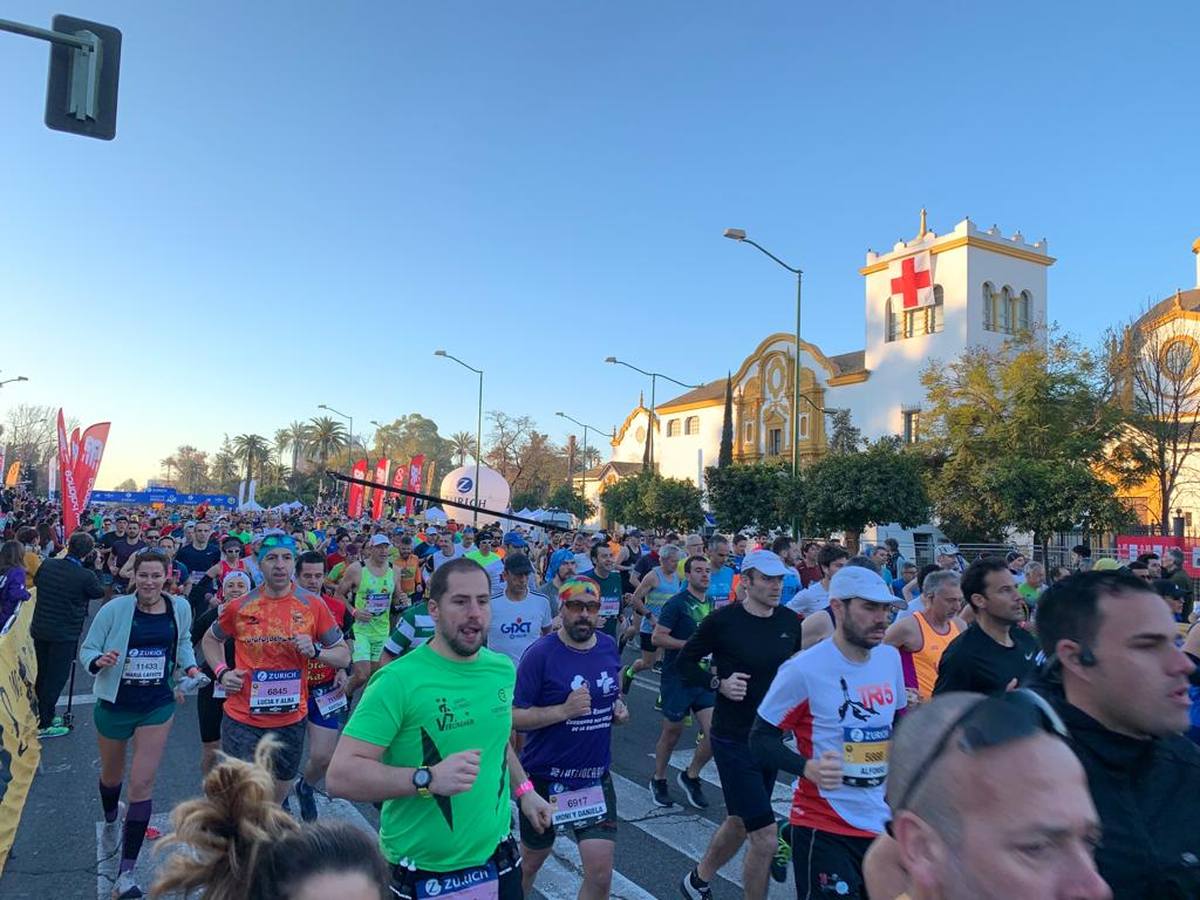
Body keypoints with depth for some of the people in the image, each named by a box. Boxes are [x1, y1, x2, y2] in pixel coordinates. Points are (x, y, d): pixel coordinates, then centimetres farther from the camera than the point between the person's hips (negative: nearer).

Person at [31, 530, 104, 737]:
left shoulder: (47, 565, -5)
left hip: (40, 629, 6)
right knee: (56, 677, 4)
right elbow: (99, 592, -2)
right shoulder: (86, 576, -21)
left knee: (42, 674, 20)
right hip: (65, 633, -6)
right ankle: (44, 725, 10)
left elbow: (36, 582, 15)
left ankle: (42, 716, 33)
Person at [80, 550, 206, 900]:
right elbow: (86, 650, -9)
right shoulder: (115, 608, -17)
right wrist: (100, 661, -31)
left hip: (158, 705, 0)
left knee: (142, 784, -7)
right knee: (111, 775, 24)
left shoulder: (179, 607, -7)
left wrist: (190, 668, -4)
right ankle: (111, 819, 59)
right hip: (115, 703, 0)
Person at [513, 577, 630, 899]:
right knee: (530, 861, 20)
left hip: (596, 778, 3)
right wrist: (564, 710, -29)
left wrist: (619, 707, -4)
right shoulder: (540, 654, -18)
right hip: (546, 778, -3)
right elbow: (514, 716, -19)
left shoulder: (609, 646, -2)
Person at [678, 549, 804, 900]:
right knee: (765, 839, -7)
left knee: (739, 824, 22)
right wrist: (719, 683, -19)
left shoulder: (790, 620, -1)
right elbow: (684, 662, -5)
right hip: (734, 740, -6)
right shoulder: (724, 620, -16)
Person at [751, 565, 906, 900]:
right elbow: (761, 740, -13)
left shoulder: (891, 657, 3)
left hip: (884, 823, 6)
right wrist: (808, 768, -27)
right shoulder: (803, 669, -17)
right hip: (824, 830, -6)